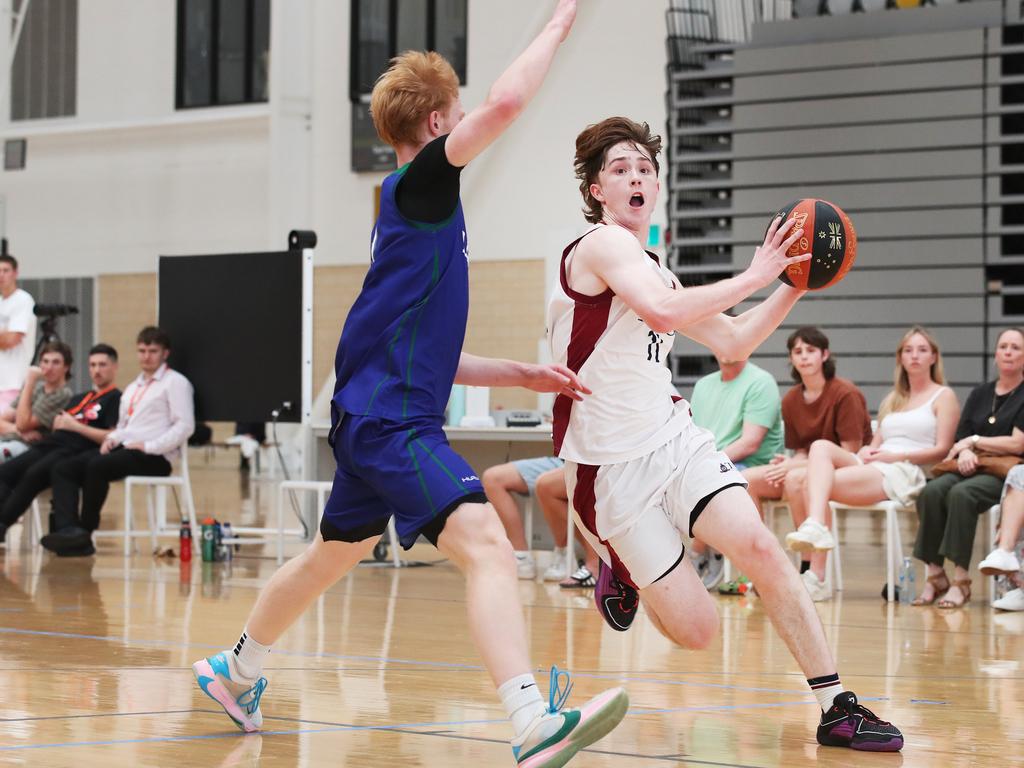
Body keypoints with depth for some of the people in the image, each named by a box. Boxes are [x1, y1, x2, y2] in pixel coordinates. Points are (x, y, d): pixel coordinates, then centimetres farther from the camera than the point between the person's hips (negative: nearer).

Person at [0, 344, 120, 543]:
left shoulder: (115, 398, 5)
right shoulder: (78, 398, 31)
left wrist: (75, 426, -7)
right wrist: (59, 422, 2)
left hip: (76, 451, -8)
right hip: (51, 444, 8)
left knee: (34, 475, -33)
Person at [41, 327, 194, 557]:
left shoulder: (175, 382, 2)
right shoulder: (132, 387, 27)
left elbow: (185, 425, -9)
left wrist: (149, 446, -16)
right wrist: (111, 438, 7)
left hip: (153, 458, -8)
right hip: (122, 449, 8)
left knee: (96, 467, -33)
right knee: (62, 468, -13)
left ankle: (85, 533, -24)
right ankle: (67, 530, -31)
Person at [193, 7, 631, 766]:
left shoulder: (418, 206, 19)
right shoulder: (420, 183, -7)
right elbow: (506, 103, -23)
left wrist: (524, 375, 16)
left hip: (377, 416, 10)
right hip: (389, 419, -10)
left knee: (333, 556, 28)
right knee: (486, 542, -24)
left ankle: (237, 671, 48)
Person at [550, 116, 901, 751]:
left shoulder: (654, 271, 17)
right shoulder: (602, 245, -10)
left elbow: (733, 344, 25)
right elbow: (662, 311, -28)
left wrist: (793, 285, 12)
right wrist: (752, 277, -21)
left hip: (675, 438, 7)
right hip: (612, 466, -7)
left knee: (759, 544, -19)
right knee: (698, 630, -8)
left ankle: (838, 709, -14)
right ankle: (622, 574, 27)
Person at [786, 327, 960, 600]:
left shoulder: (943, 396, 9)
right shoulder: (892, 399, 30)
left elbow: (942, 449, -2)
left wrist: (895, 456, -10)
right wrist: (867, 451, -2)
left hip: (907, 473, -7)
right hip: (872, 467, 7)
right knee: (821, 446, -25)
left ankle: (818, 574, -33)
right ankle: (815, 526, -41)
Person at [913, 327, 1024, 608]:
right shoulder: (979, 394, 21)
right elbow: (959, 441, 15)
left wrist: (975, 442, -1)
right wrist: (964, 453, -9)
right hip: (972, 469, 5)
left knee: (962, 494, -35)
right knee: (931, 492, -27)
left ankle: (960, 581, -35)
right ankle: (935, 574, -26)